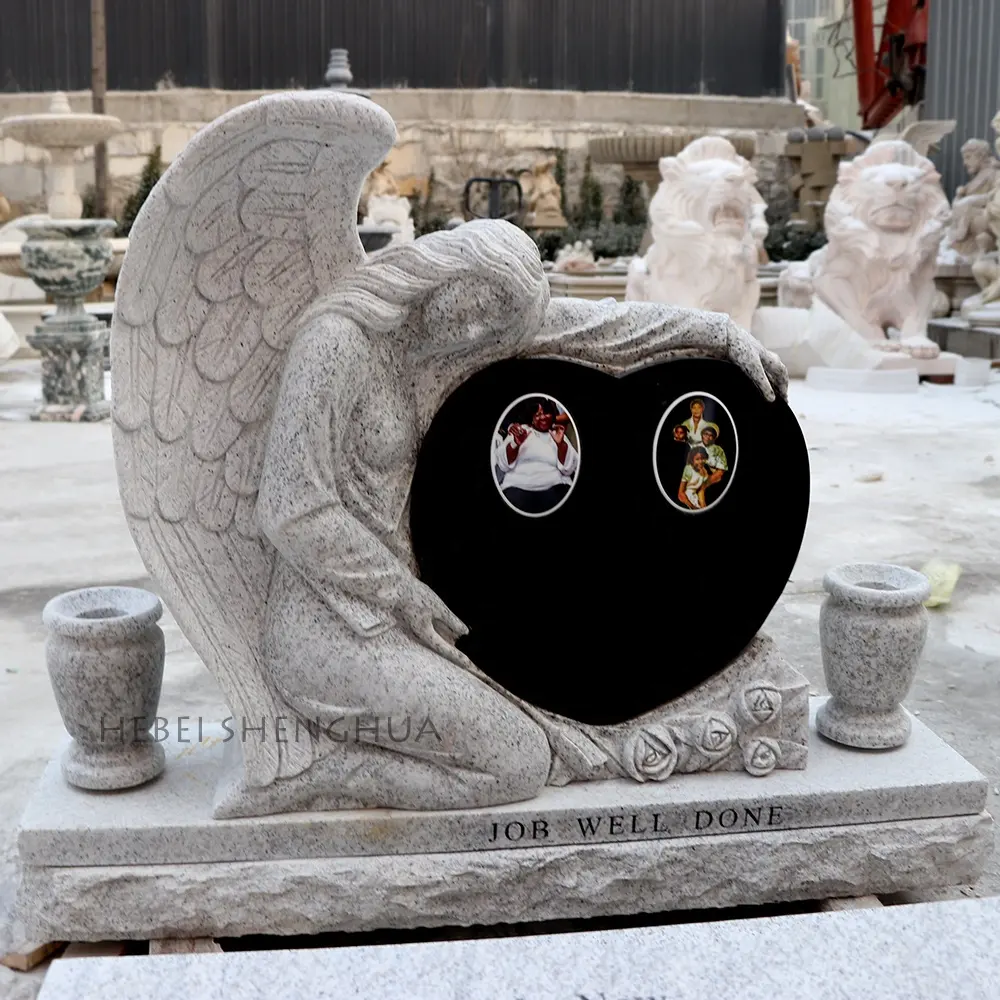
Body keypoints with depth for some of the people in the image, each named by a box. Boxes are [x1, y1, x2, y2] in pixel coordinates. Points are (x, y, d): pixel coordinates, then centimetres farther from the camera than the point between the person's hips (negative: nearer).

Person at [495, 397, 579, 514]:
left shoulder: (558, 435, 19)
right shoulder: (521, 430, 16)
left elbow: (568, 468, 4)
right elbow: (503, 465, 4)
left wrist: (561, 443, -11)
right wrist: (516, 444, -14)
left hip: (554, 486, 1)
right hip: (519, 486, -1)